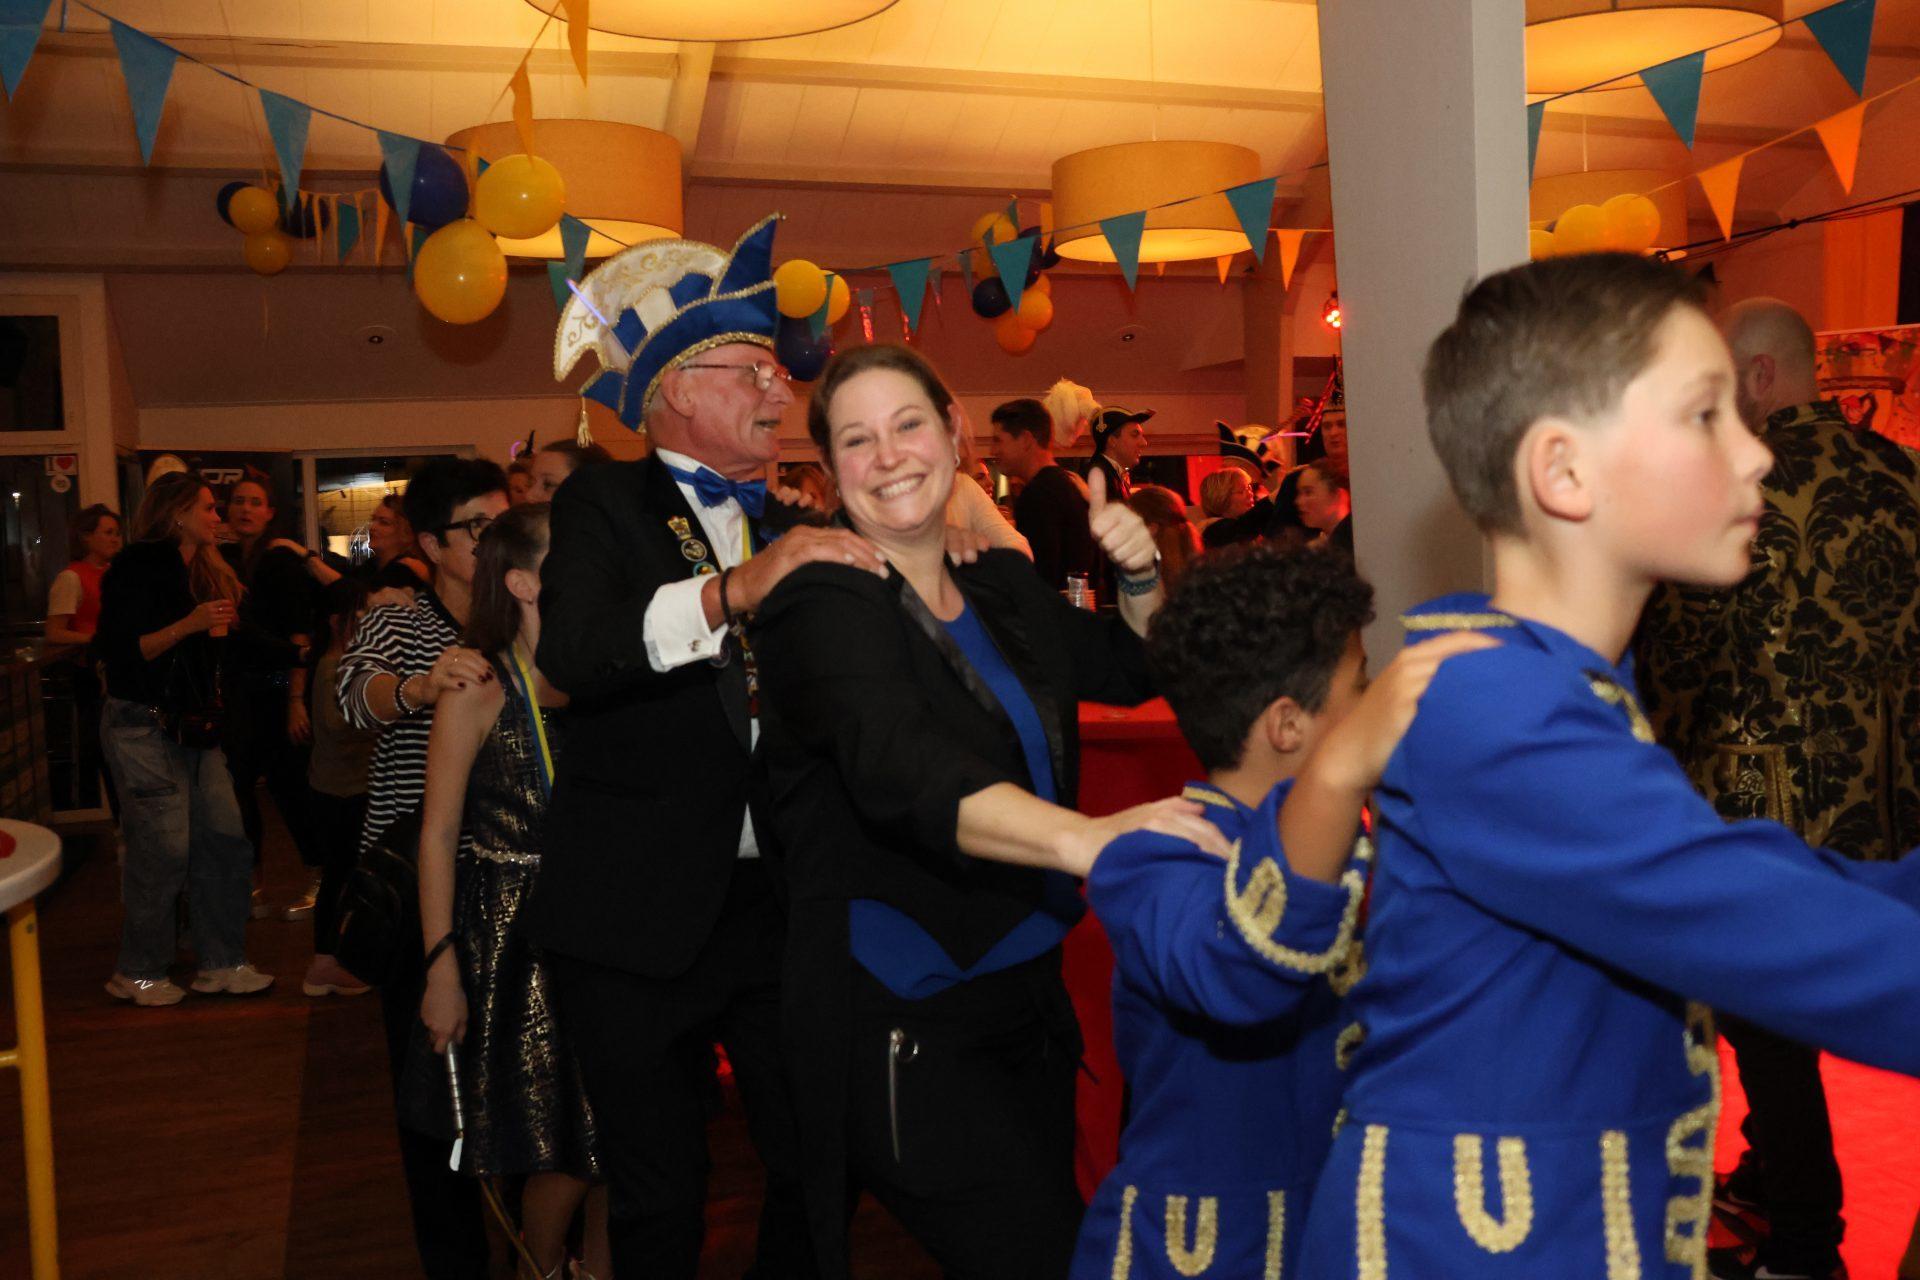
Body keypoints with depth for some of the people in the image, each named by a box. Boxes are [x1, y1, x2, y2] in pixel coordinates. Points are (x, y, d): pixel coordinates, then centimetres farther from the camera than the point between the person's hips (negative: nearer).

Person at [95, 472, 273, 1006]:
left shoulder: (205, 572, 15)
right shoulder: (138, 567, -9)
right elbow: (120, 651, -17)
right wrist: (188, 625, -24)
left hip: (194, 725, 8)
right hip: (142, 724, -8)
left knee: (225, 838, 2)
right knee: (163, 848, -6)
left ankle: (221, 962, 11)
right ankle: (137, 974, 9)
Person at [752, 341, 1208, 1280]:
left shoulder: (1002, 586, 7)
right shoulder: (824, 605, -15)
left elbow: (1129, 671, 21)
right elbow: (904, 775, -33)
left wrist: (1141, 576, -1)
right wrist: (1086, 838, -49)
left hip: (1029, 993, 7)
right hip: (905, 1026, -7)